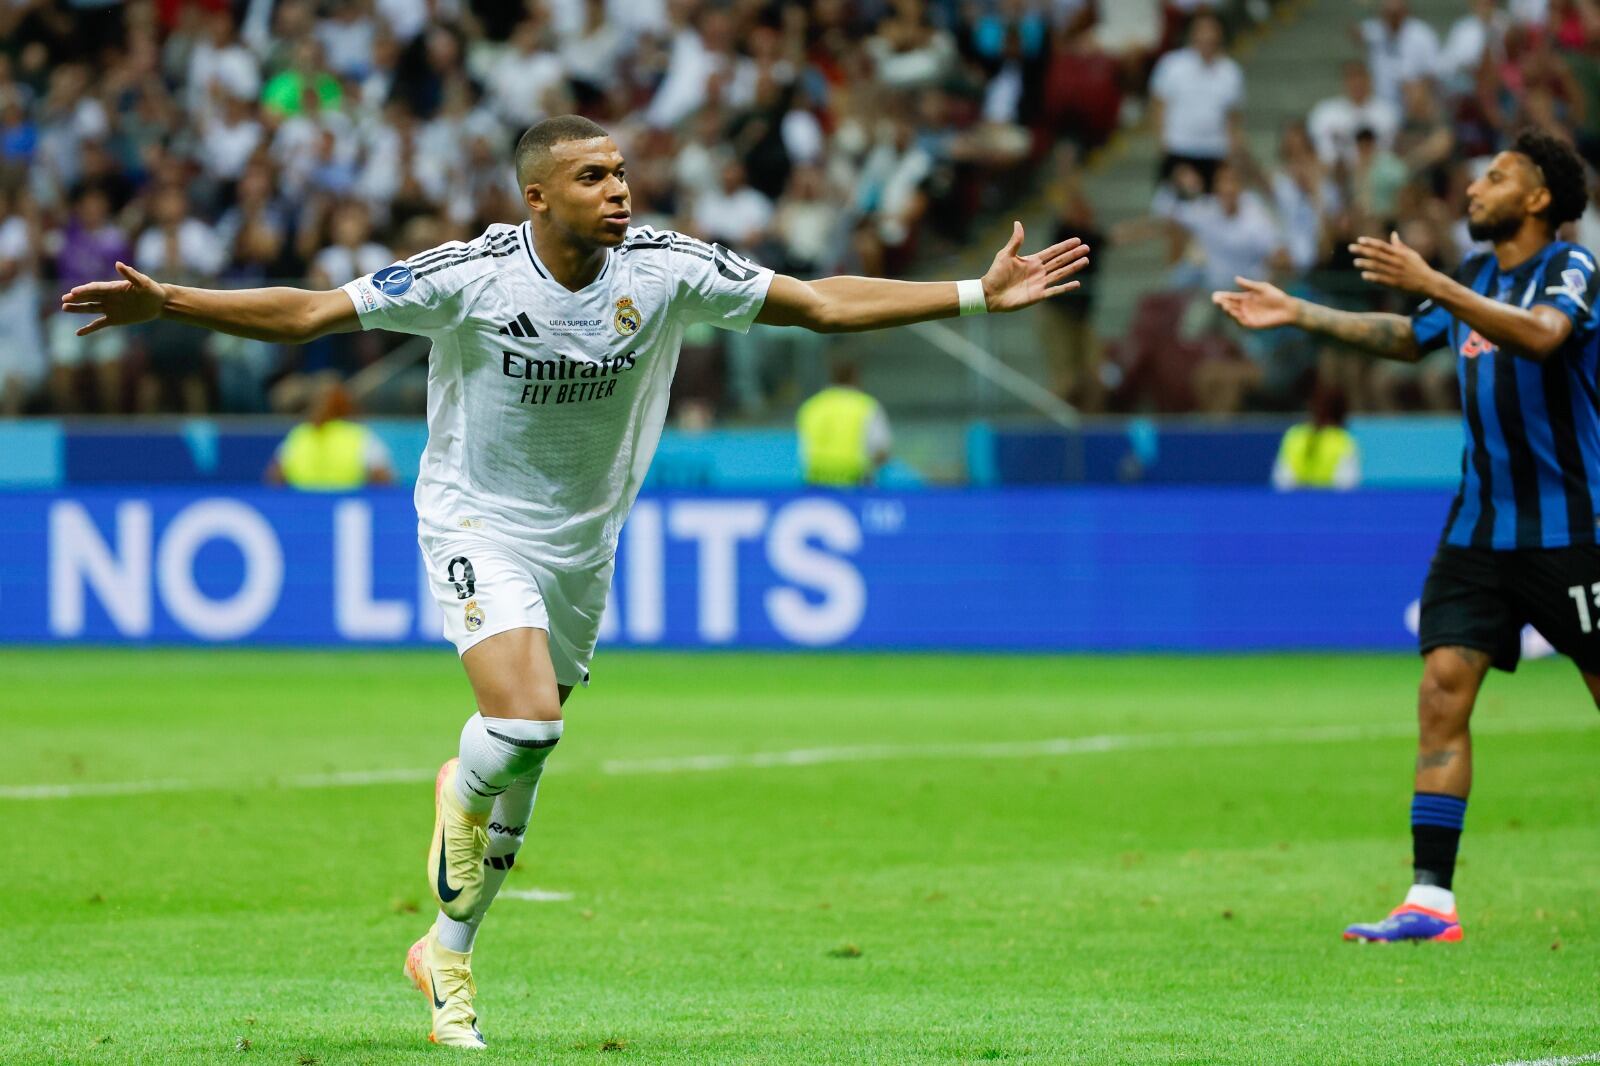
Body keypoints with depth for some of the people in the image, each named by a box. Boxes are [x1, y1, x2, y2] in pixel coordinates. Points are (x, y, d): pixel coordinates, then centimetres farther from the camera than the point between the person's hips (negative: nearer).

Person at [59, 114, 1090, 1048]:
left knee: (524, 774, 10)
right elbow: (307, 313, -16)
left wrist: (981, 294, -12)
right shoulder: (472, 276, -20)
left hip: (581, 541, 4)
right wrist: (165, 303, -27)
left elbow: (824, 302, -7)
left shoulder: (666, 268, -12)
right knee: (527, 721, -27)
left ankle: (447, 954, 32)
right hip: (477, 525, -4)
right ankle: (461, 793, 11)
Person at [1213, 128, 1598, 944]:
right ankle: (1431, 900, -8)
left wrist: (1432, 285, -35)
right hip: (1479, 530, 6)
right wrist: (1299, 315, 29)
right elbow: (1410, 337, 32)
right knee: (1443, 687, -6)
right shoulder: (1473, 275, 13)